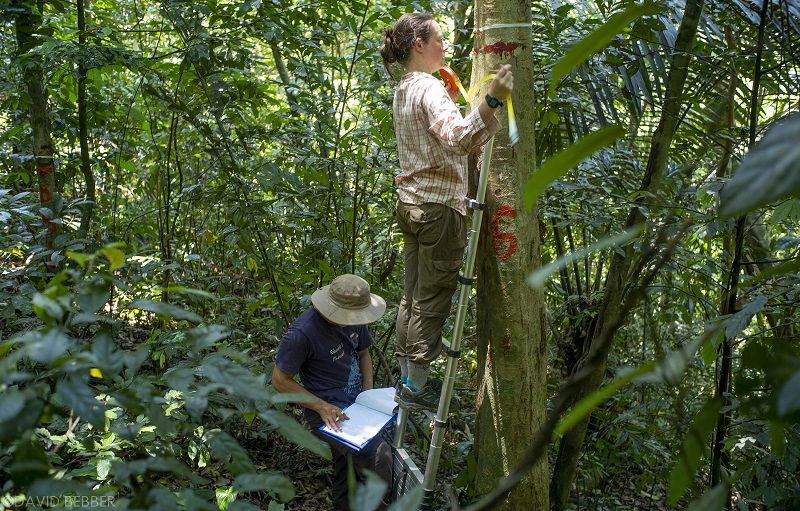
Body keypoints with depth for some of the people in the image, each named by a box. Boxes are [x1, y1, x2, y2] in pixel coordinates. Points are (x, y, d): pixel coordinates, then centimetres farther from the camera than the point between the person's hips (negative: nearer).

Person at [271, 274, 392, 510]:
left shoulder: (353, 319, -4)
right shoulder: (302, 333, -24)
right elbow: (280, 380, -15)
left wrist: (368, 392, -1)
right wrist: (322, 407, -21)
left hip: (357, 405, 7)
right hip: (328, 412, -7)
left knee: (348, 468, 19)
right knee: (378, 454, -25)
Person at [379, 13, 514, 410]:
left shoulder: (403, 90, 14)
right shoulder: (429, 88, -16)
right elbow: (459, 139, -35)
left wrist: (450, 101, 24)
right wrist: (492, 100, -47)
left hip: (411, 202, 9)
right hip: (439, 206, -9)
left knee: (412, 295, 14)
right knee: (432, 301, 0)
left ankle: (408, 377, 24)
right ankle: (416, 387, 8)